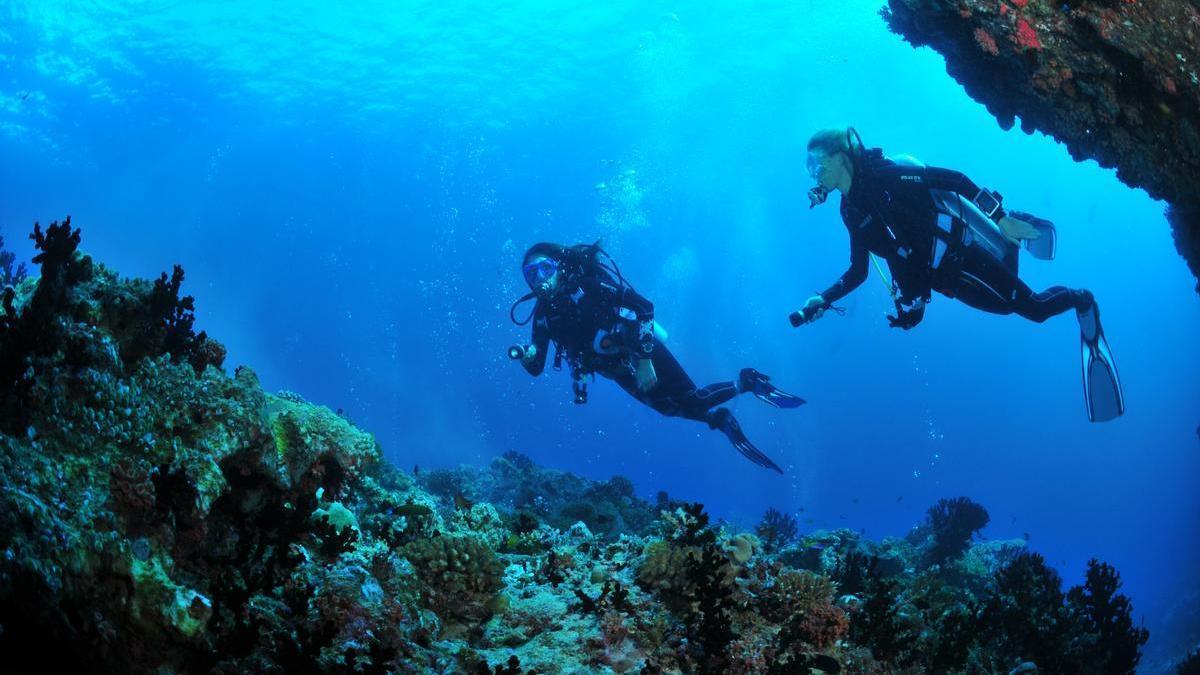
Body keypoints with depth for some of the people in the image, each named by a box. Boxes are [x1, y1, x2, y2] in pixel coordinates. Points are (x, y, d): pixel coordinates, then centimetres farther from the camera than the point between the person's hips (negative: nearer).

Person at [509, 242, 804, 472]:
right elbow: (536, 367, -3)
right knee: (674, 409, 5)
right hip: (619, 370, 5)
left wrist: (644, 360, -26)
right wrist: (526, 356, -28)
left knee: (691, 401, -11)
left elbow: (642, 306, -23)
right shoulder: (544, 313, -5)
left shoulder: (588, 282, -21)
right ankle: (720, 419, 32)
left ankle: (748, 381, 12)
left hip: (642, 351, -5)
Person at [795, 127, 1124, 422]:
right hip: (943, 278, 7)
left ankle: (1081, 300, 22)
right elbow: (858, 273, 9)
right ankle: (1019, 230, 41)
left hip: (958, 255, -7)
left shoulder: (881, 176, -19)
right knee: (1008, 303, 23)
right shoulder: (850, 212, 4)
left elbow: (953, 179, -21)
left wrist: (1000, 217, -26)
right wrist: (822, 300, -5)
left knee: (1033, 307, -6)